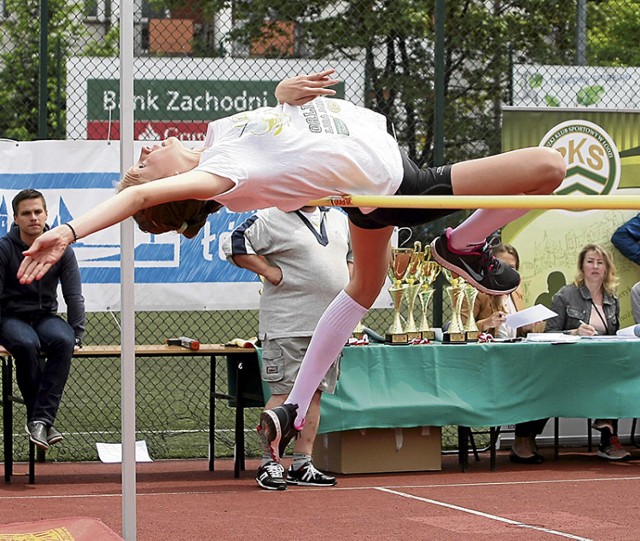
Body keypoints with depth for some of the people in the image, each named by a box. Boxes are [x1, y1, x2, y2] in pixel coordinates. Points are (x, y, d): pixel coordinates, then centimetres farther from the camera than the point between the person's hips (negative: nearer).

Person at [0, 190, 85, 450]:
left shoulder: (60, 249, 0)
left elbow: (73, 296, 3)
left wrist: (77, 335, -6)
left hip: (46, 316, 3)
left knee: (63, 341, -32)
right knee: (27, 345, -37)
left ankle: (40, 420, -35)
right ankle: (42, 420, -27)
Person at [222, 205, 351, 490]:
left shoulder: (340, 219, 16)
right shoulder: (272, 219, -4)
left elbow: (354, 249, 33)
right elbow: (234, 245, -9)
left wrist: (347, 281, 17)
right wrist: (269, 271, -12)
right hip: (287, 325, -6)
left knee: (314, 393, 7)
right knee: (283, 393, -8)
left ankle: (302, 465, 12)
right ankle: (269, 464, -2)